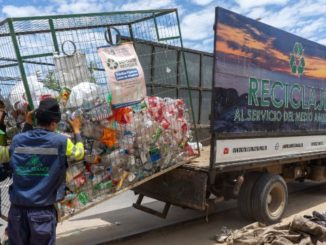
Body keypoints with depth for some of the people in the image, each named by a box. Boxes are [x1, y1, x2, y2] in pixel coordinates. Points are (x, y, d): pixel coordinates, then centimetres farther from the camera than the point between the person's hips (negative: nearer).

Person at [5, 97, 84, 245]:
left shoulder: (17, 140, 0)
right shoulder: (61, 141, -9)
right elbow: (79, 154, 10)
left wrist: (27, 125, 23)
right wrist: (77, 131, 23)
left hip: (17, 209, 4)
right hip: (43, 210, -3)